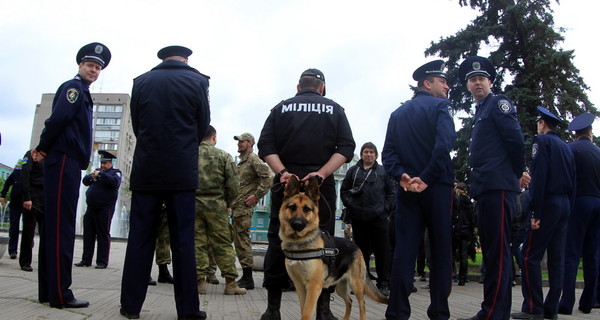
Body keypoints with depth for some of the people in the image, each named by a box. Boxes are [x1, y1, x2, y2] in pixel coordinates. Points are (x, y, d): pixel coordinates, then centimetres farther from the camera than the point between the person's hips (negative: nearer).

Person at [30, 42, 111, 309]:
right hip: (64, 161, -9)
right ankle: (60, 293, -7)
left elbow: (58, 120, 19)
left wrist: (43, 150, 7)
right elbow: (58, 118, -18)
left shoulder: (82, 92, 24)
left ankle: (49, 290, 17)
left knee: (56, 226, 10)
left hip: (69, 164, 9)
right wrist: (44, 149, -8)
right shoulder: (73, 87, -4)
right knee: (61, 226, -9)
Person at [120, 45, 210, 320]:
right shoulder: (197, 81, 2)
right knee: (183, 241, 1)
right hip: (182, 171, -1)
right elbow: (203, 126, 5)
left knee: (140, 238, 6)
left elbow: (136, 124, 11)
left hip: (145, 170, 2)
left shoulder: (141, 81, 7)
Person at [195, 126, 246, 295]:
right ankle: (230, 283, 7)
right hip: (216, 205, -1)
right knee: (223, 244, 4)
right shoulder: (224, 156, 0)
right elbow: (234, 183, -3)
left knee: (197, 243, 7)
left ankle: (200, 282, 7)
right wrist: (228, 203, 12)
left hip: (192, 204, 2)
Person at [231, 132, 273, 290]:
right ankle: (245, 276, 19)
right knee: (239, 240, 12)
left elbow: (268, 177, -19)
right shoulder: (241, 161, 22)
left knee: (242, 240, -9)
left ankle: (247, 278, -4)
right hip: (236, 206, 10)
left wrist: (256, 195, -18)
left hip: (244, 207, -10)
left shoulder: (253, 159, -7)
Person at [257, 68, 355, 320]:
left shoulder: (281, 108, 10)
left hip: (285, 182, 1)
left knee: (277, 242, 5)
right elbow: (346, 147, -1)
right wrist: (322, 173, -10)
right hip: (323, 185, 0)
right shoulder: (334, 109, 10)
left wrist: (282, 172, -9)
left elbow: (265, 146, -1)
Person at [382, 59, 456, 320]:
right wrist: (426, 178, -16)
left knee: (404, 251, 2)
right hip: (437, 188, -4)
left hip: (407, 189, 5)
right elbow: (444, 145, -18)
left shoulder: (398, 114, 15)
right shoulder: (440, 106, -1)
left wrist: (402, 177, -7)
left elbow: (388, 152, 3)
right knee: (441, 251, 4)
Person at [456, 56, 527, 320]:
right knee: (491, 250, 12)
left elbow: (516, 140, -11)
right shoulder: (480, 112, 24)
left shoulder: (498, 103, -1)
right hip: (484, 189, 10)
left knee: (497, 251, -9)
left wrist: (515, 175, -2)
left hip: (498, 187, -10)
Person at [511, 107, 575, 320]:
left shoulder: (541, 140, -5)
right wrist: (568, 209, 17)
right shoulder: (566, 147, 18)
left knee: (531, 256, -7)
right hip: (564, 206, 8)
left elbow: (539, 177, -15)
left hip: (547, 204, -8)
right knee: (556, 257, 7)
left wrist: (535, 212, -17)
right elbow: (573, 183, 16)